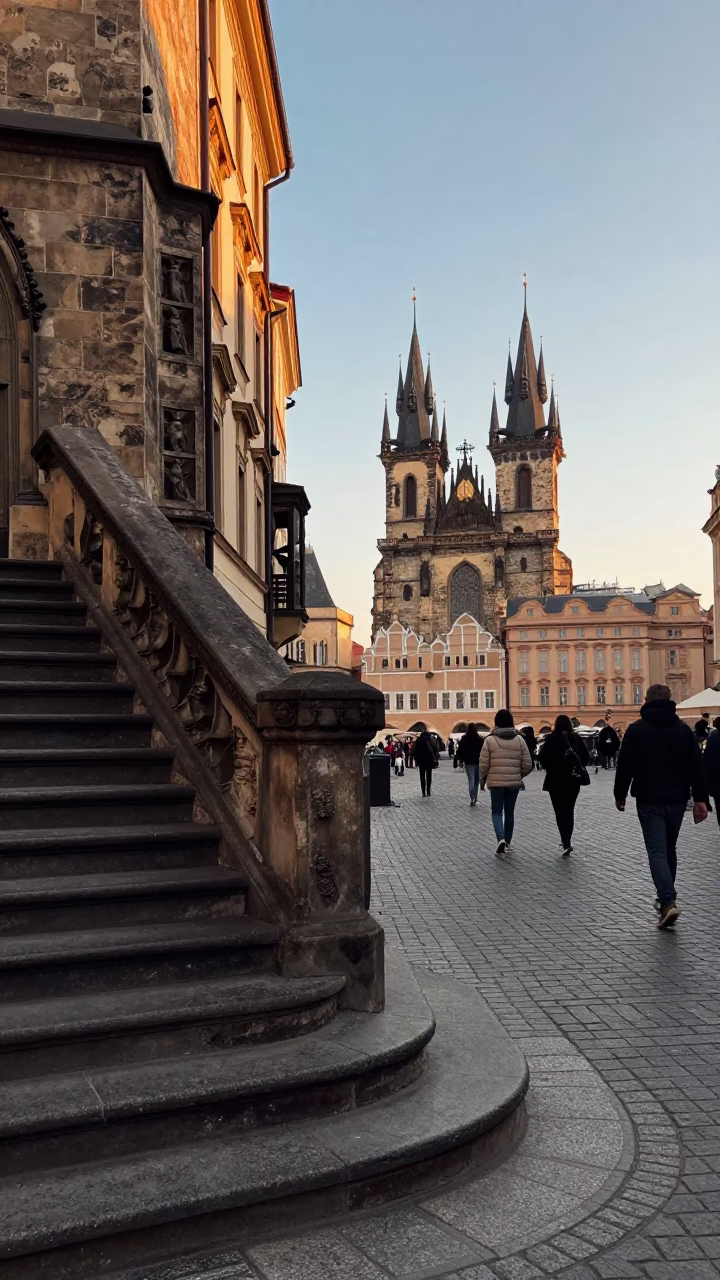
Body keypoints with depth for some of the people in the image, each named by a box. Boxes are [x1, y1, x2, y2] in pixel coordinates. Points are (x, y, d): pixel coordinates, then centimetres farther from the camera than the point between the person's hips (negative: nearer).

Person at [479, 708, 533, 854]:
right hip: (514, 782, 2)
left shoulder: (490, 740, -7)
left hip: (496, 782, -2)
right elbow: (527, 764, 0)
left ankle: (501, 839, -15)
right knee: (509, 812, 16)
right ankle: (507, 842, 23)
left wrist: (483, 778, 11)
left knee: (497, 811, 7)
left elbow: (483, 764, -7)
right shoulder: (519, 739, 0)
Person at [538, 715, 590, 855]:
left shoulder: (551, 739, -9)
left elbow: (543, 758, -11)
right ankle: (567, 841, 26)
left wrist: (550, 769, 6)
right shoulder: (576, 739, 1)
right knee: (569, 811, 17)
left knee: (560, 812, -1)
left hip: (556, 780, -4)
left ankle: (566, 844, -15)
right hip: (574, 780, 4)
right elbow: (586, 758, 1)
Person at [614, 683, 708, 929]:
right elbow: (697, 766, 1)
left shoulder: (636, 729, -3)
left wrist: (620, 795, 7)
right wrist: (700, 798, 1)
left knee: (657, 851, -5)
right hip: (677, 799, 4)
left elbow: (625, 766, -4)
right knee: (669, 849, 18)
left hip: (649, 800, -3)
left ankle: (668, 902, -21)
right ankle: (665, 898, 27)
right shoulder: (684, 729, 5)